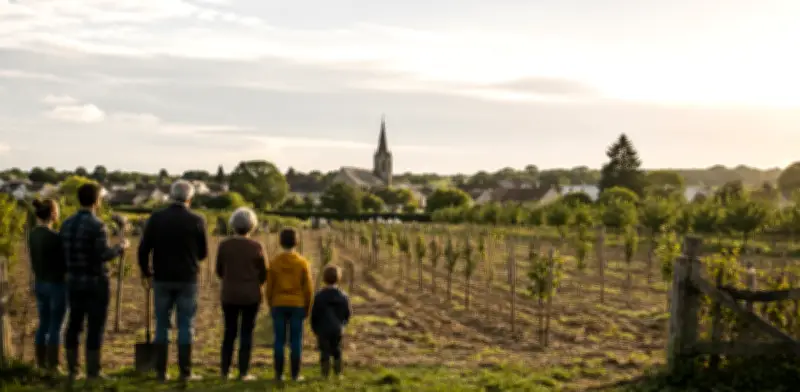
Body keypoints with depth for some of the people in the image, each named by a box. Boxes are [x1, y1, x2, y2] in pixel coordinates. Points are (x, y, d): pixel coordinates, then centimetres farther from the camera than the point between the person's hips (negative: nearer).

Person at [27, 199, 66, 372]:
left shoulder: (33, 234, 4)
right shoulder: (54, 237, -20)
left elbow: (34, 261, 11)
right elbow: (63, 263, -16)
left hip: (39, 283, 8)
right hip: (56, 284, -8)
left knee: (43, 324, 14)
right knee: (55, 327, 0)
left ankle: (41, 363, 20)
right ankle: (53, 366, 4)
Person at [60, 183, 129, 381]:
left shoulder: (67, 224, 5)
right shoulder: (97, 225, -16)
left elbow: (63, 253, 9)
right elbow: (104, 255, -23)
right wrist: (120, 247, -4)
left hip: (74, 281, 6)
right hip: (95, 283, -6)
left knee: (74, 325, 11)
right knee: (95, 328, -2)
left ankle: (72, 370, 14)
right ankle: (93, 373, 0)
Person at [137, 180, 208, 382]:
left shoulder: (156, 218, -2)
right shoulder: (197, 220, -5)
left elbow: (143, 248, -3)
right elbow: (203, 253, 3)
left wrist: (145, 273, 11)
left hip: (162, 278, 2)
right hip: (187, 279, -2)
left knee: (162, 325, 9)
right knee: (185, 326, 3)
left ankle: (161, 371, 9)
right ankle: (185, 372, 2)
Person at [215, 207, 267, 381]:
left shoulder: (224, 245, -5)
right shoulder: (256, 247, -9)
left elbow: (219, 271, 5)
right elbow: (264, 274, -1)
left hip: (229, 295, 2)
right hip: (251, 296, -2)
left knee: (229, 332, 11)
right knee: (246, 334, 4)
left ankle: (225, 371, 10)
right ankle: (243, 372, 2)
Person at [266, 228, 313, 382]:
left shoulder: (274, 262, -2)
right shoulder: (302, 262, -4)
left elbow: (269, 288, 0)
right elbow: (308, 288, -4)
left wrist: (271, 307, 11)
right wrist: (307, 308, 7)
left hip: (279, 305, 1)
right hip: (297, 305, -1)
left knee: (279, 340, 3)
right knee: (296, 340, 2)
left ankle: (279, 373, 2)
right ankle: (295, 374, 1)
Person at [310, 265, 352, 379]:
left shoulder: (319, 296, -8)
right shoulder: (343, 296, -1)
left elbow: (314, 315, -5)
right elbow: (347, 314, 6)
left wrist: (315, 328, 10)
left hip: (323, 330, -3)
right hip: (338, 330, 3)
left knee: (325, 352, 1)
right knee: (337, 351, 16)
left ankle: (325, 374, -2)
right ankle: (338, 373, 18)